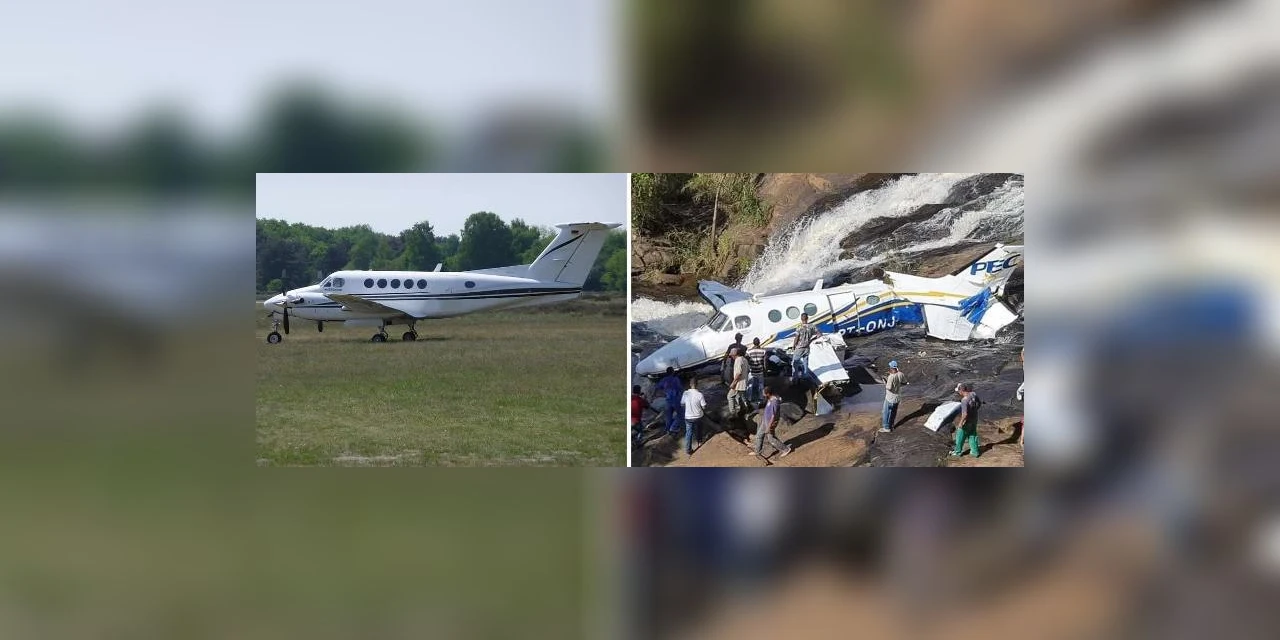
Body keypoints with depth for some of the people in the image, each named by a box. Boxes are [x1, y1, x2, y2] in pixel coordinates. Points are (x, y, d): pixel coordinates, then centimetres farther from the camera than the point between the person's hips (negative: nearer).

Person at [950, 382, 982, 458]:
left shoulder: (964, 400, -33)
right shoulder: (973, 394, -10)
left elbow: (965, 414, -32)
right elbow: (980, 403, 7)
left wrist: (961, 423, -19)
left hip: (967, 421, -7)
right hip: (974, 420, 7)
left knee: (960, 437, 14)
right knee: (973, 436, 21)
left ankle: (958, 452, 29)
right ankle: (975, 452, 30)